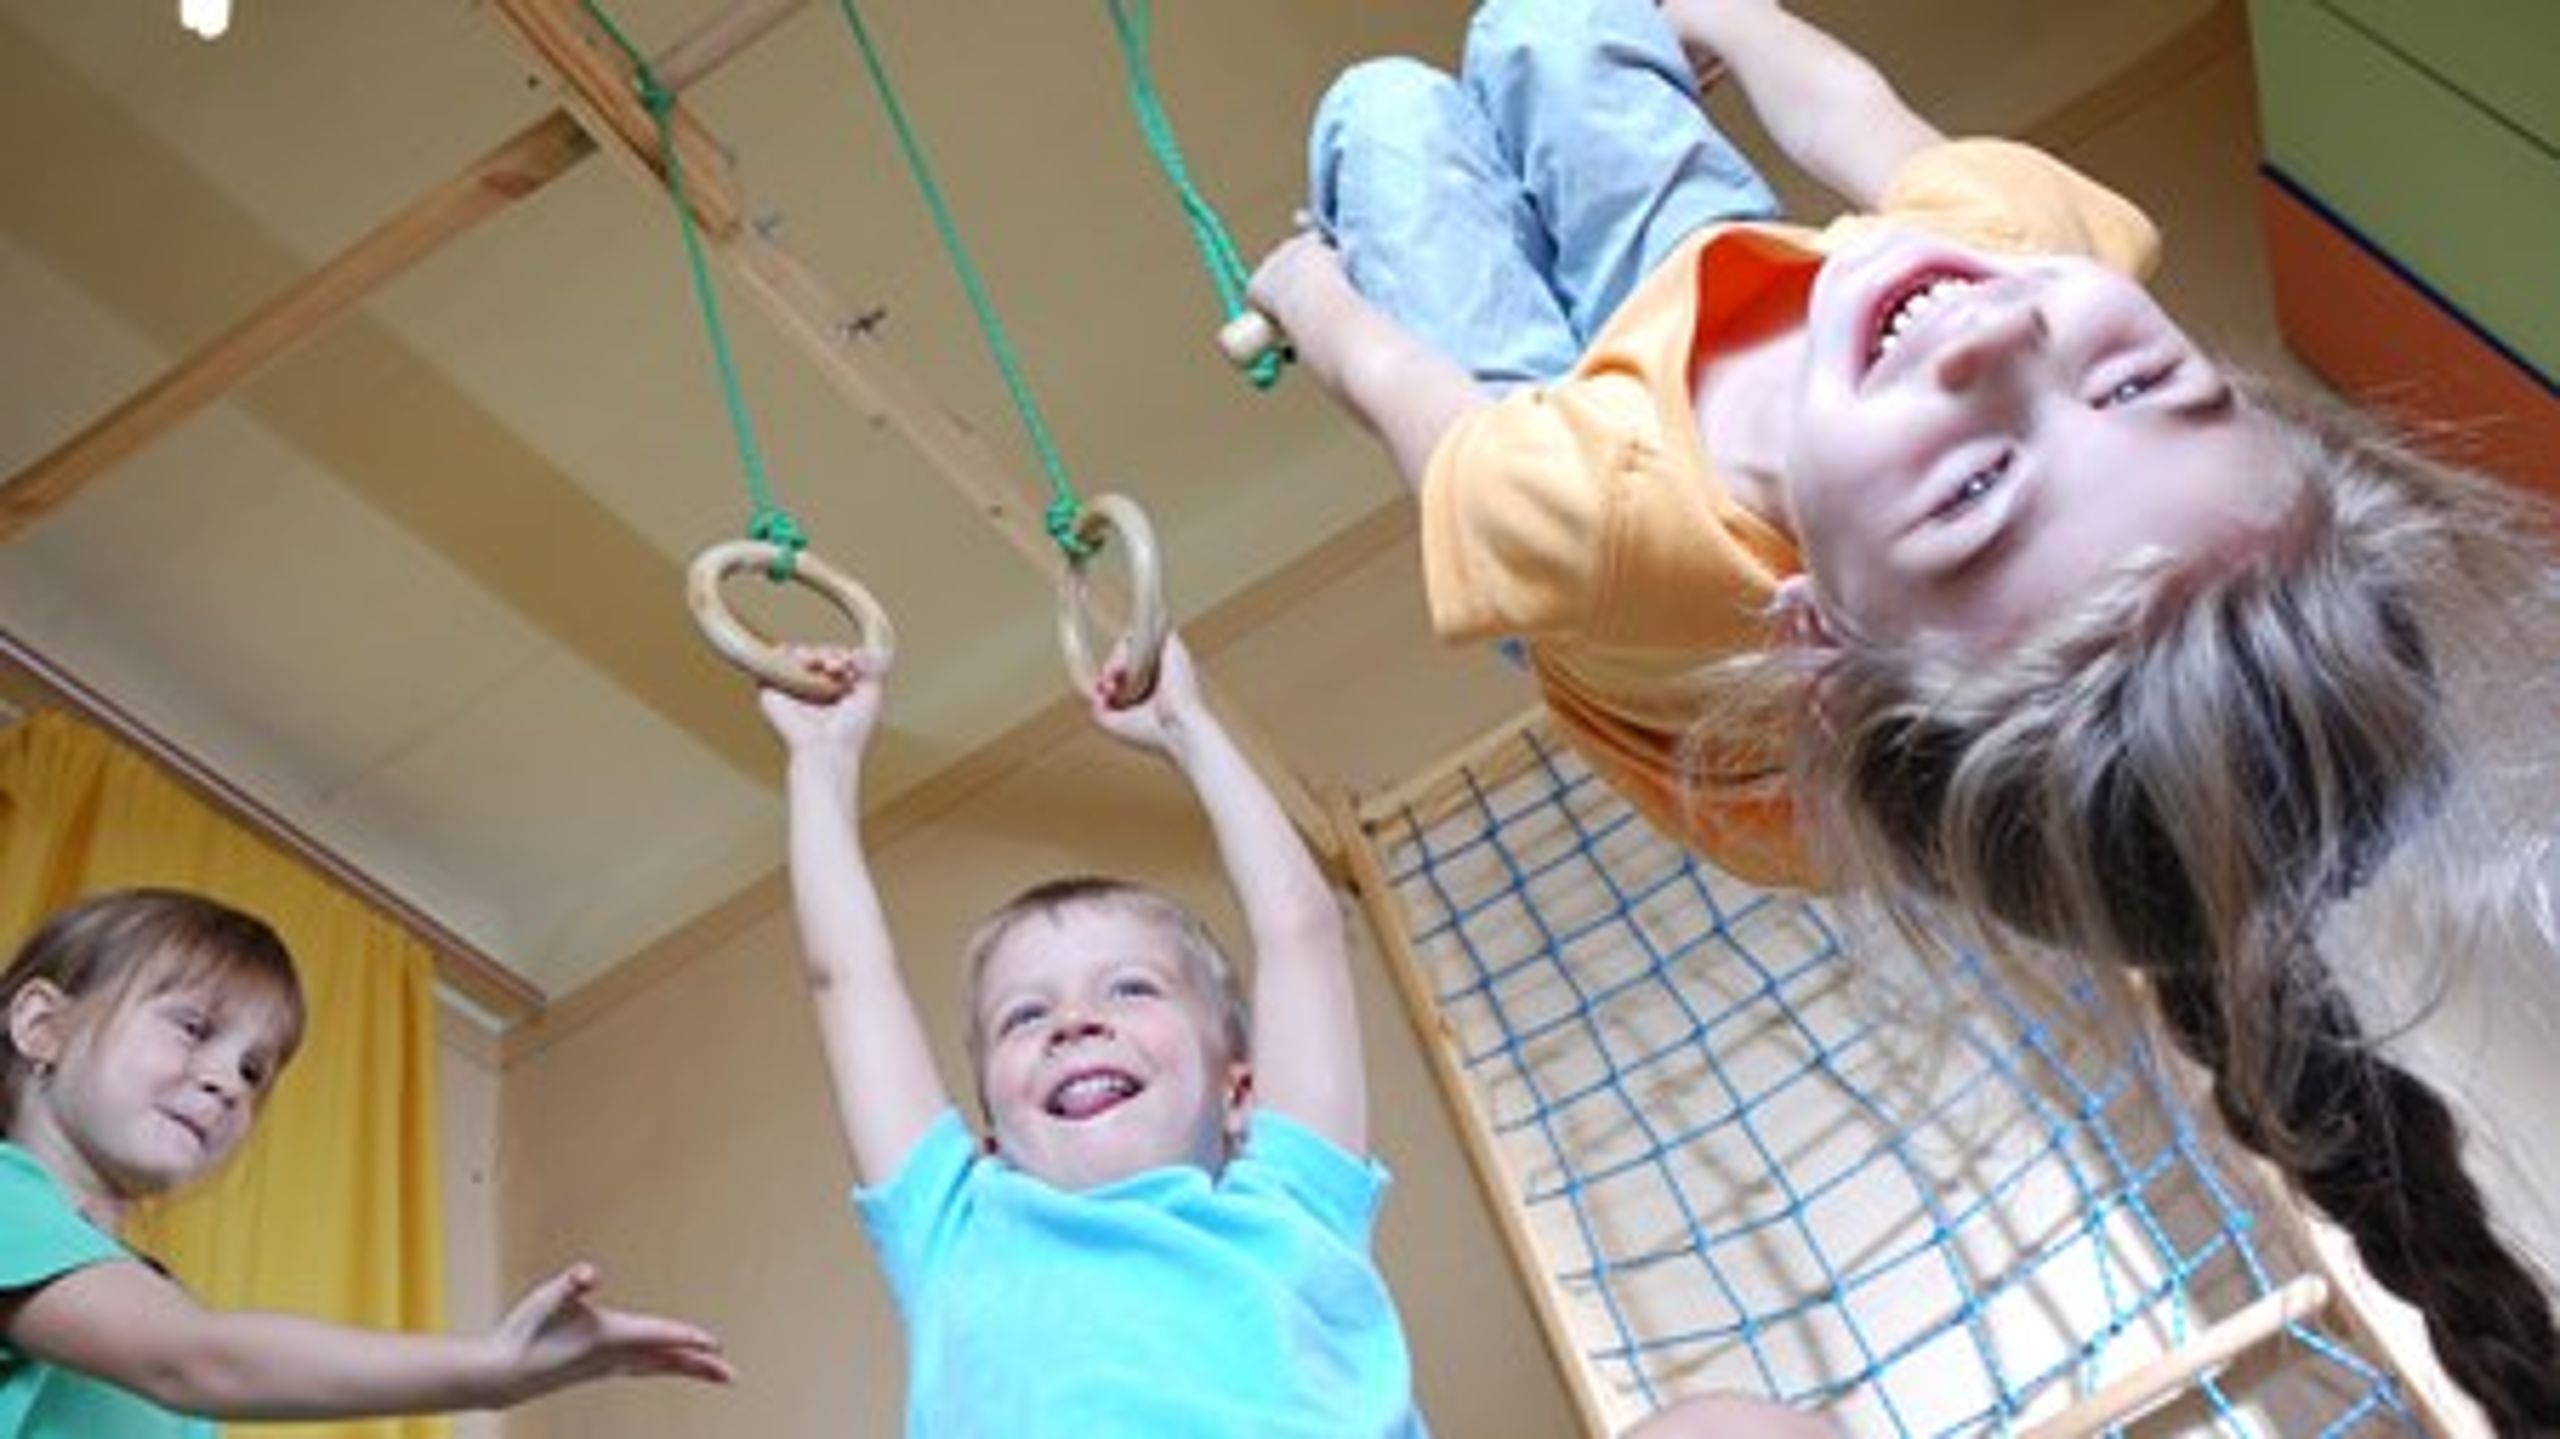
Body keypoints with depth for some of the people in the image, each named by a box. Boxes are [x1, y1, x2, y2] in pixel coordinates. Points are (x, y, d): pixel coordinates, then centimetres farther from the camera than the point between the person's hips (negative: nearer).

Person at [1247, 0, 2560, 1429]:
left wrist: (1314, 292, -6)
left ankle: (1351, 232, 55)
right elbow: (1858, 118, -20)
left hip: (1546, 407, -3)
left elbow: (1390, 377, -31)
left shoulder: (1593, 513, -55)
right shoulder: (2030, 226, -44)